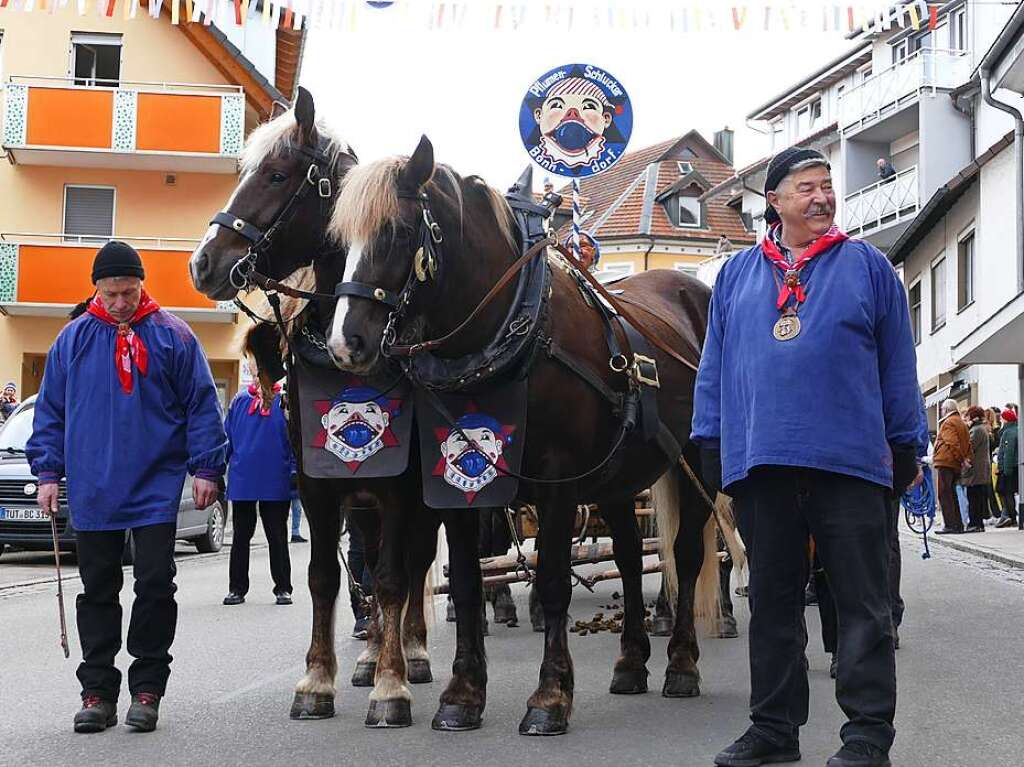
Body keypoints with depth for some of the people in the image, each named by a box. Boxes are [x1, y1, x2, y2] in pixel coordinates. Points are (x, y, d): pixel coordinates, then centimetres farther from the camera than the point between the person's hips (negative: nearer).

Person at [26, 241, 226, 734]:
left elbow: (202, 406, 1)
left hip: (156, 489, -2)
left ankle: (147, 689, 10)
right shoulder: (74, 338, 5)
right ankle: (98, 691, 16)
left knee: (155, 588, -1)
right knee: (98, 592, 8)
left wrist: (205, 468, -5)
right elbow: (50, 411, 11)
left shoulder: (171, 336, -1)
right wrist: (47, 472, 5)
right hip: (92, 493, 2)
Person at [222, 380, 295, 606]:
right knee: (241, 537, 10)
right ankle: (237, 588, 18)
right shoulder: (240, 400, 5)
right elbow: (227, 437, 9)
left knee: (277, 537, 7)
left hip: (275, 483, -2)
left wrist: (294, 472, -7)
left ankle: (283, 588, 16)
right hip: (242, 481, 2)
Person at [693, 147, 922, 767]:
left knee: (863, 603, 0)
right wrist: (712, 444, 9)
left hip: (851, 461, -2)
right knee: (772, 600, 10)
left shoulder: (868, 266, 7)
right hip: (760, 462, 3)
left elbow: (898, 365, 7)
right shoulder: (738, 273, 14)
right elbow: (716, 364, 15)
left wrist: (905, 448, 4)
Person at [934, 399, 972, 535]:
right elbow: (967, 443, 16)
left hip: (946, 462, -9)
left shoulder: (948, 423, -8)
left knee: (944, 494, -8)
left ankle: (950, 525, -14)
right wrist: (965, 458, 8)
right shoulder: (962, 423, 20)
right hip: (956, 465, 9)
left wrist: (961, 458, -15)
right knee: (952, 494, 15)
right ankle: (958, 524, 15)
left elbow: (953, 443, -19)